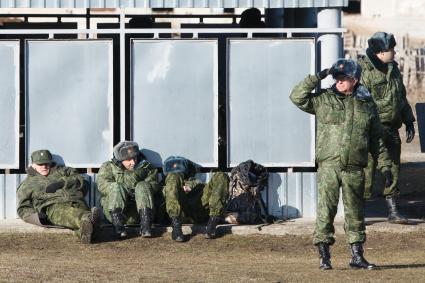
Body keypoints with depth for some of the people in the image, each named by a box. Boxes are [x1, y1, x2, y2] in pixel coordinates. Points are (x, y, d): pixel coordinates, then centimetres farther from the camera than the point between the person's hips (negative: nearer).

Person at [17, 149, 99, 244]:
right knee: (67, 213, -41)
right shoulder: (26, 185, 29)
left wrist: (62, 183, 0)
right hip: (52, 207, -3)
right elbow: (23, 209, 19)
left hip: (76, 202, 3)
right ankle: (88, 219, -73)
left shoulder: (62, 171, 32)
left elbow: (82, 182, 17)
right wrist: (37, 216, -5)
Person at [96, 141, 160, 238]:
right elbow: (102, 185, -8)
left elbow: (154, 184, 1)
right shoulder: (108, 167, 10)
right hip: (115, 210, -1)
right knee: (116, 187, -25)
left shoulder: (145, 167, 15)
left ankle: (146, 226, -36)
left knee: (143, 186, -22)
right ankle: (118, 226, -39)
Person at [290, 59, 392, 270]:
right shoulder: (323, 99, 6)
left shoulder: (366, 104, 11)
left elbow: (377, 139, 15)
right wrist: (316, 78, -8)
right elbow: (297, 97, -4)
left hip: (354, 169, 2)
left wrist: (384, 165, 12)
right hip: (329, 165, -2)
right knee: (326, 210, -5)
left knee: (355, 212, 8)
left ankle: (357, 256, 16)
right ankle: (324, 256, 0)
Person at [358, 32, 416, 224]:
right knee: (366, 171, -6)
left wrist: (409, 121, 19)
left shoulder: (393, 68, 15)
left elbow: (402, 97, 24)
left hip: (391, 129, 8)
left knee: (393, 171, 10)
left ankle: (393, 212, 18)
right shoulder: (363, 70, -12)